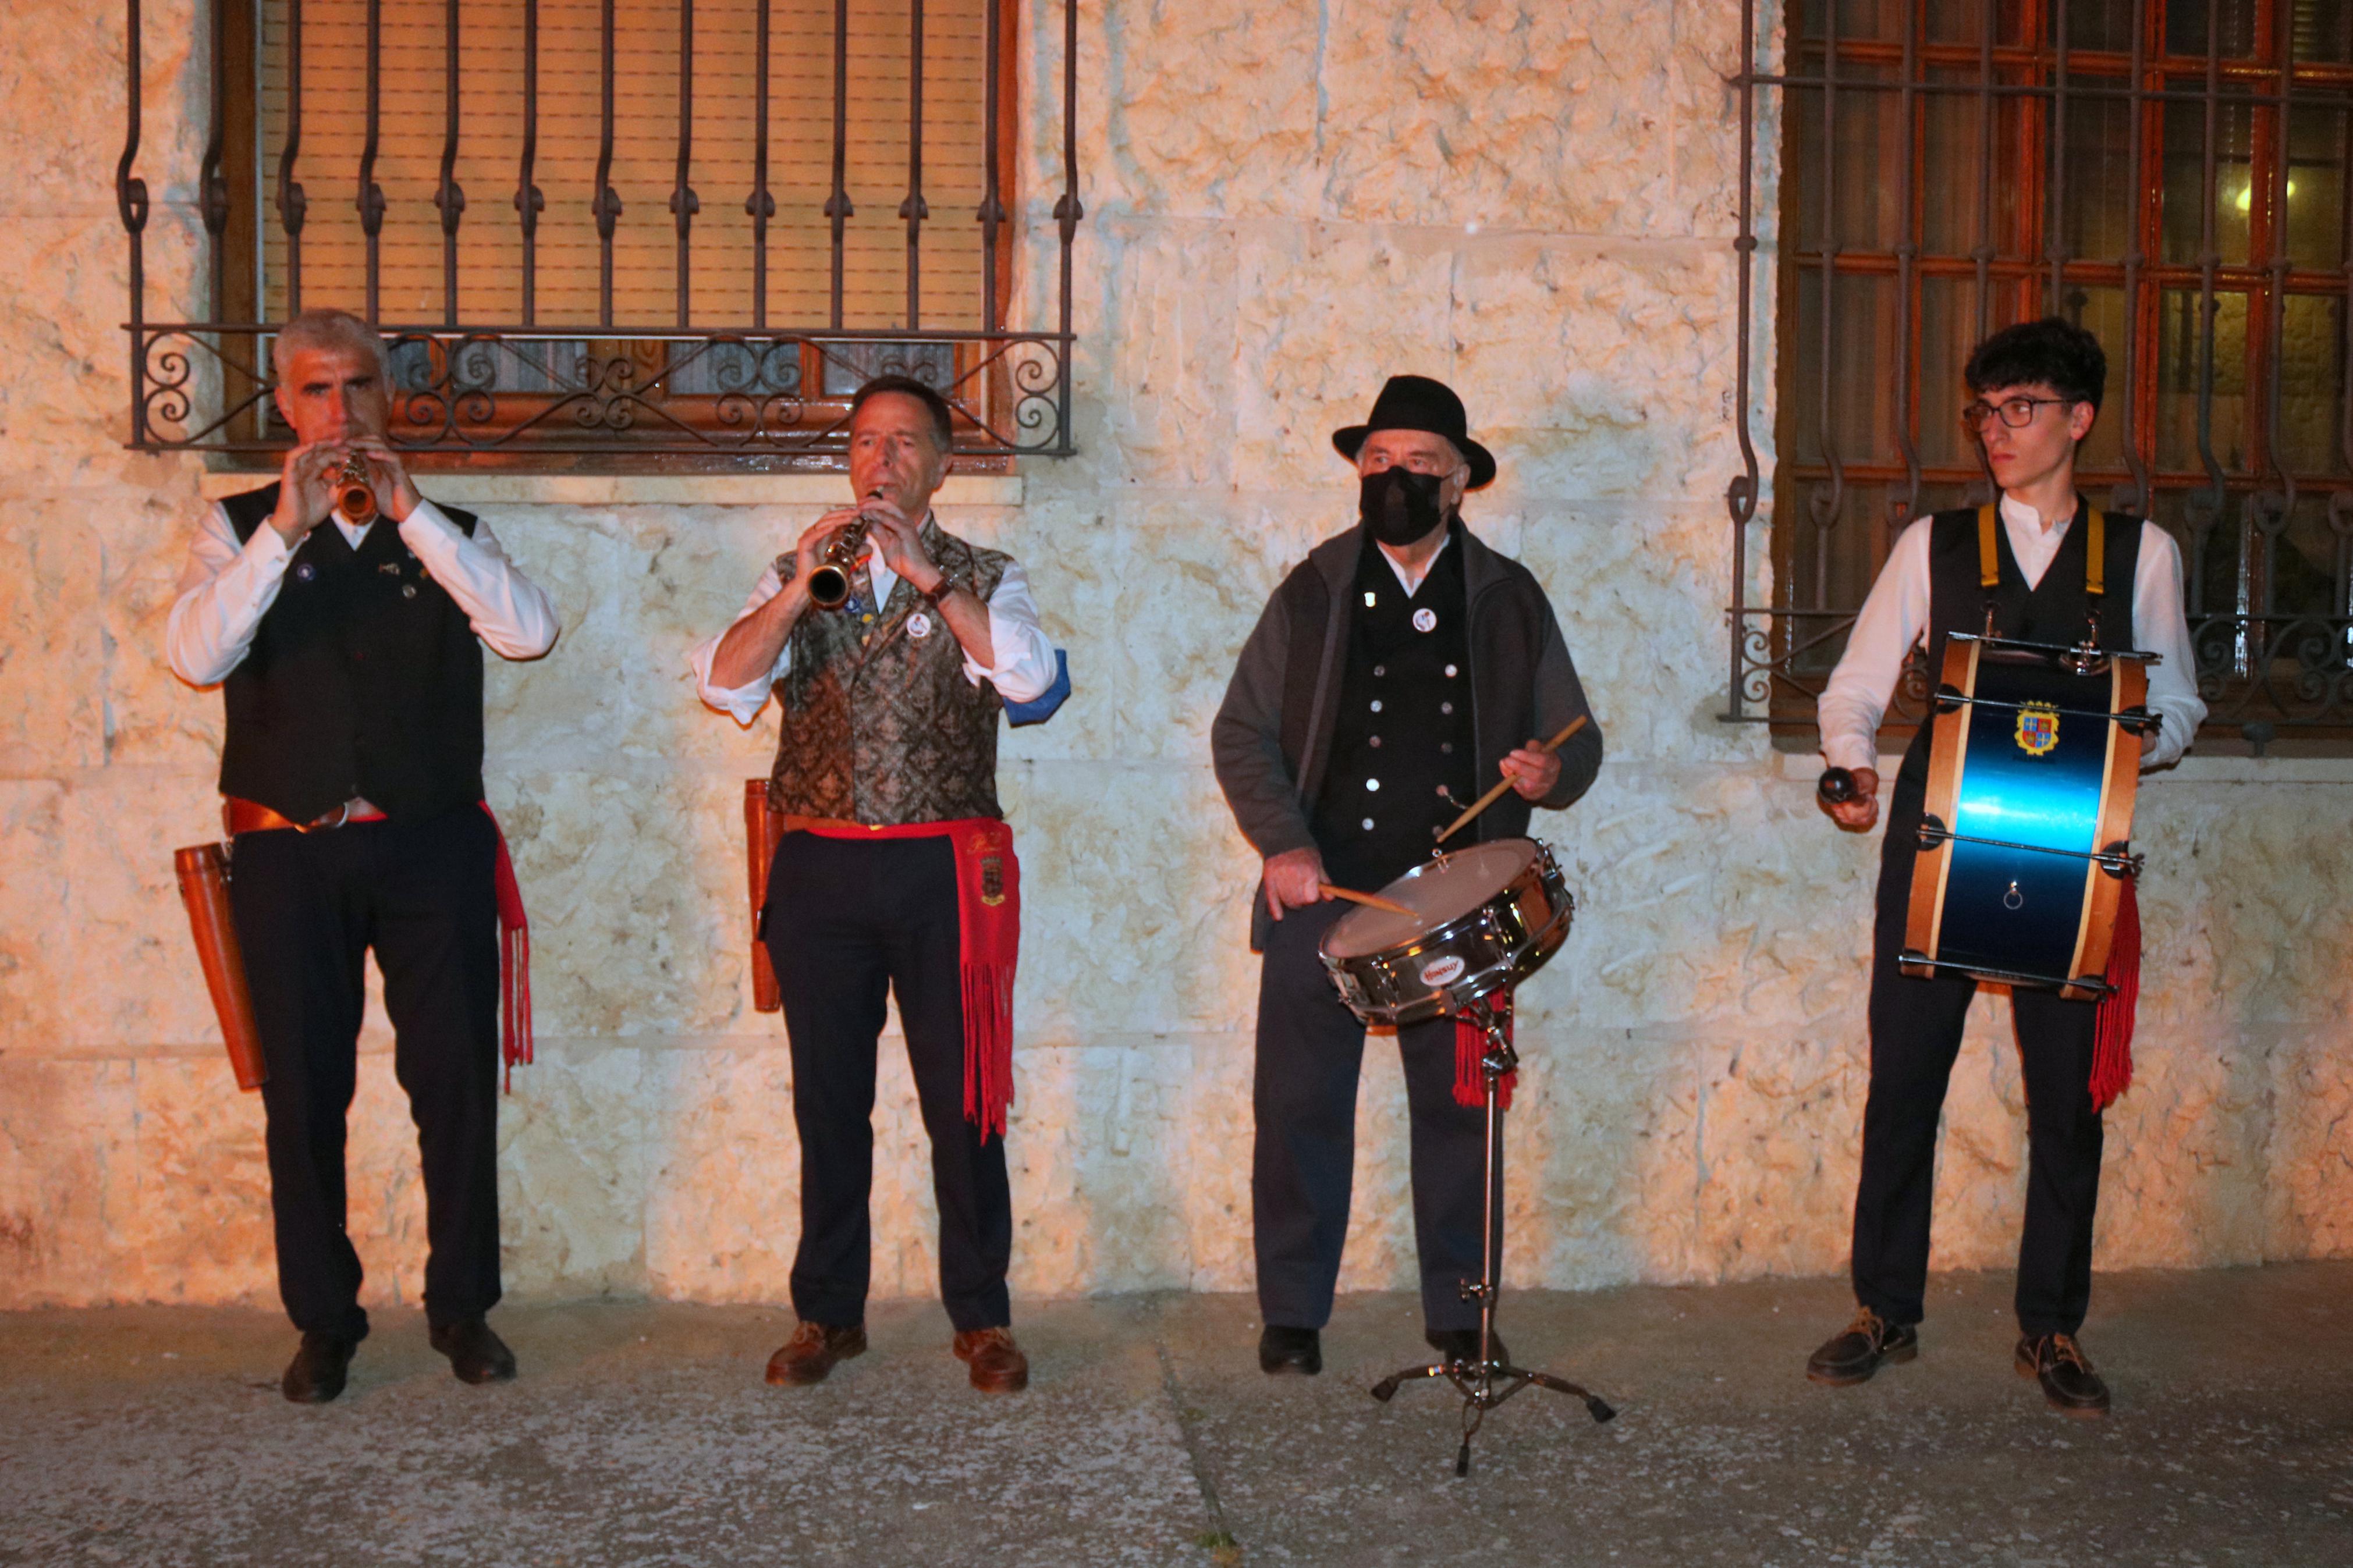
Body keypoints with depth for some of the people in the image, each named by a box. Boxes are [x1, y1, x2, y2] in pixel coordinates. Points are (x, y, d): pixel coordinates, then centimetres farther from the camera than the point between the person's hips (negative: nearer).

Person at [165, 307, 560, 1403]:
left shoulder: (445, 532, 10)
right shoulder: (241, 527, 8)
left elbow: (530, 632, -9)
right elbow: (195, 655, -10)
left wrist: (411, 514, -13)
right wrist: (285, 531, -18)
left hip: (432, 847, 1)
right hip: (290, 852, 0)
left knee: (458, 1083, 3)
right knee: (304, 1094, 5)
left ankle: (461, 1308, 18)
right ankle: (323, 1322, 18)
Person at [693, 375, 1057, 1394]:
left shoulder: (982, 580, 7)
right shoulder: (794, 578, 12)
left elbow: (1028, 673, -14)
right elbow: (723, 686, -3)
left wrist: (925, 575, -19)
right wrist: (800, 590, -15)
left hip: (945, 869, -2)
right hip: (821, 865, 2)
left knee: (963, 1102, 2)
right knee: (829, 1103, 9)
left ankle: (981, 1317, 14)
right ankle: (828, 1312, 22)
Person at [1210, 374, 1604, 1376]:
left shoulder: (1509, 600, 10)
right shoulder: (1311, 595, 8)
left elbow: (1577, 738, 13)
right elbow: (1241, 733, 6)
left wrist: (1549, 773, -11)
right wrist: (1282, 843, -9)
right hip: (1324, 887, 0)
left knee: (1460, 1106, 5)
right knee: (1300, 1104, 0)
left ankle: (1459, 1314, 21)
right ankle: (1292, 1318, 15)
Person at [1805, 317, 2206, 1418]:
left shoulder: (2140, 552, 8)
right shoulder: (1934, 544, 7)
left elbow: (2177, 707, 11)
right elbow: (1854, 688, 5)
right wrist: (1852, 763, -16)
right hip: (1936, 842, 0)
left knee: (2068, 1096, 5)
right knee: (1902, 1081, 3)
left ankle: (2051, 1330, 21)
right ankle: (1885, 1313, 17)